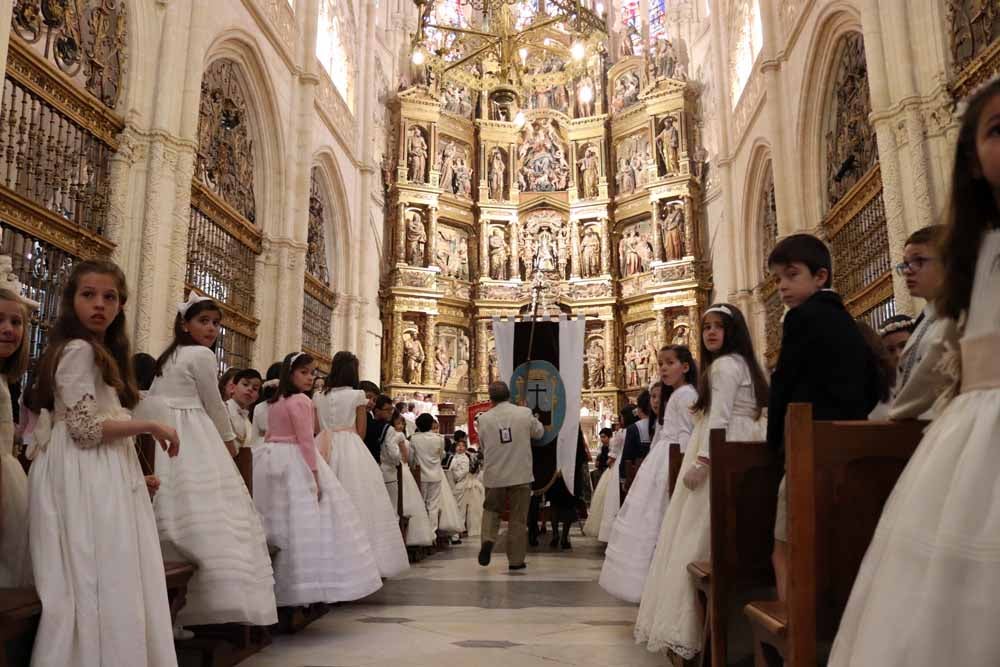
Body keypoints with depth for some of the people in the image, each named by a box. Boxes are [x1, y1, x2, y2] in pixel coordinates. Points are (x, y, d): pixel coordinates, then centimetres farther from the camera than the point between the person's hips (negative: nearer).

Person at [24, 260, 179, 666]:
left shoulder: (103, 353, 19)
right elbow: (84, 428, -17)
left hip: (103, 477, 9)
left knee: (110, 583, 9)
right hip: (85, 479, -9)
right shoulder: (78, 350, -10)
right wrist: (150, 427, -11)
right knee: (97, 584, -5)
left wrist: (137, 475, 16)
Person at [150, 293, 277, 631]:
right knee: (204, 521, -9)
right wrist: (229, 440, 15)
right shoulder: (201, 355, -3)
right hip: (193, 445, -9)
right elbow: (214, 405, 2)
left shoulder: (166, 359, 21)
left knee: (172, 526, 8)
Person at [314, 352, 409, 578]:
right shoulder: (357, 395, -3)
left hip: (325, 450, 4)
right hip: (351, 450, -4)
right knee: (359, 504, -1)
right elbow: (361, 432, -1)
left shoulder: (318, 397, 9)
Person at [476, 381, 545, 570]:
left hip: (494, 475, 1)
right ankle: (516, 560, 14)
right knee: (518, 518, 9)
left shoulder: (484, 418, -5)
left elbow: (482, 447, 7)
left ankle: (488, 540, -2)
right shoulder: (525, 413, -7)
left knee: (491, 509, 22)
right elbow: (539, 433, 11)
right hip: (520, 475, -1)